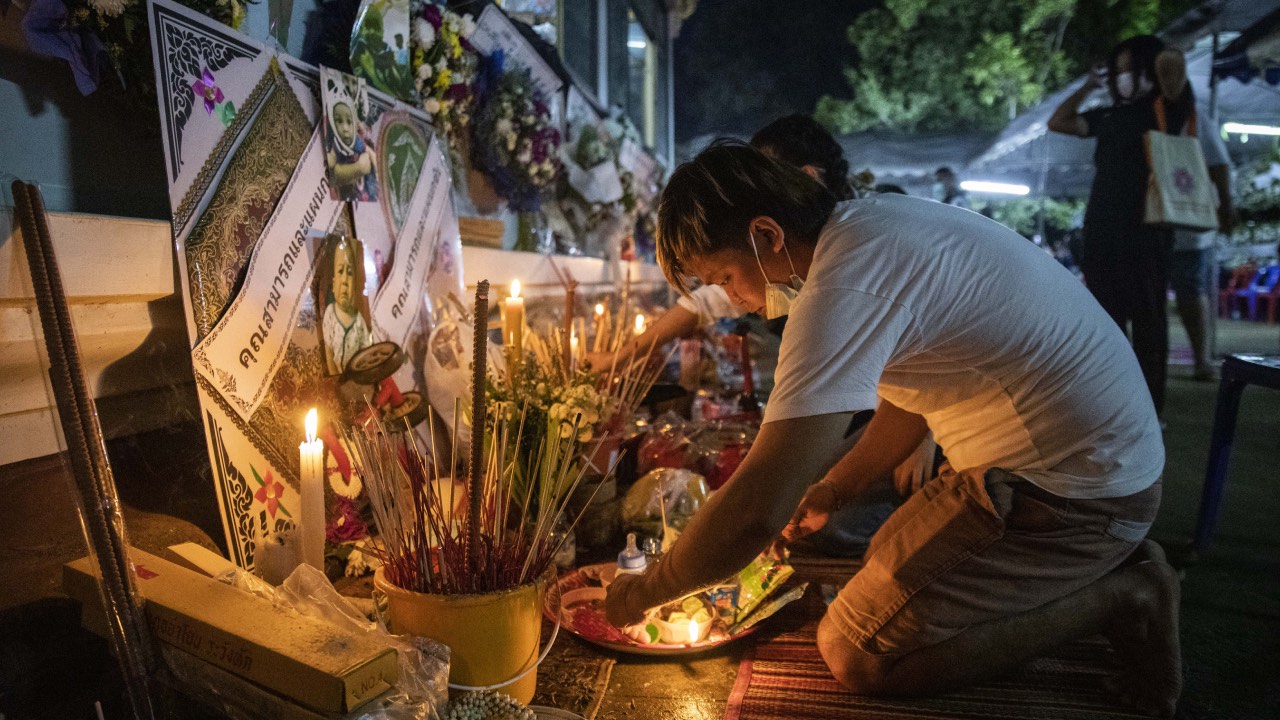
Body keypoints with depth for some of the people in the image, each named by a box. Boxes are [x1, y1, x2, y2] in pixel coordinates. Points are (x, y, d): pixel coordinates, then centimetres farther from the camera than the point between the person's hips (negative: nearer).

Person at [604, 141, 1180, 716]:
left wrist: (644, 591, -14)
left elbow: (756, 511, -31)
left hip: (1074, 489, -9)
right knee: (889, 557, 20)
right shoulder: (872, 223, 4)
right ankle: (1108, 563, 18)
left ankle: (1115, 595, 0)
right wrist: (827, 494, 12)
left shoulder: (845, 290, -28)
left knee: (856, 653, -10)